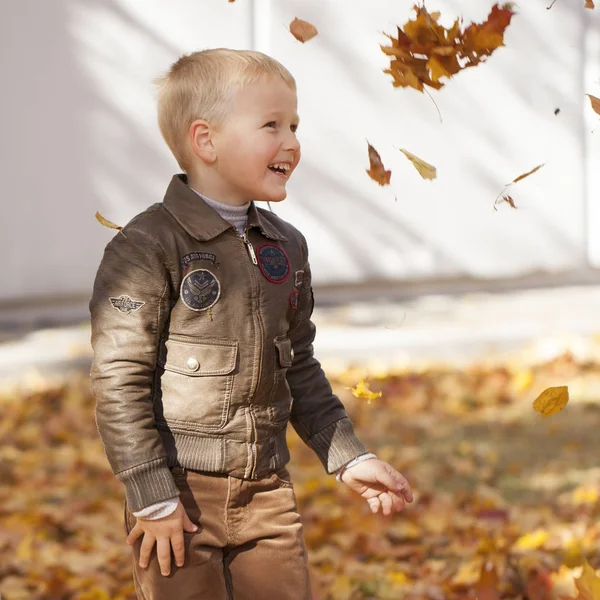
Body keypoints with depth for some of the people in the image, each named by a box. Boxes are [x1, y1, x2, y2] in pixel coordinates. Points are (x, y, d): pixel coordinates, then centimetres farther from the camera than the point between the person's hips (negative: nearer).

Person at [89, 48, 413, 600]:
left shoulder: (288, 247, 9)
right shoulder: (148, 247, -13)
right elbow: (120, 380, -14)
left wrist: (348, 457, 14)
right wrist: (152, 498, -16)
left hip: (268, 493, 6)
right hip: (181, 495, -6)